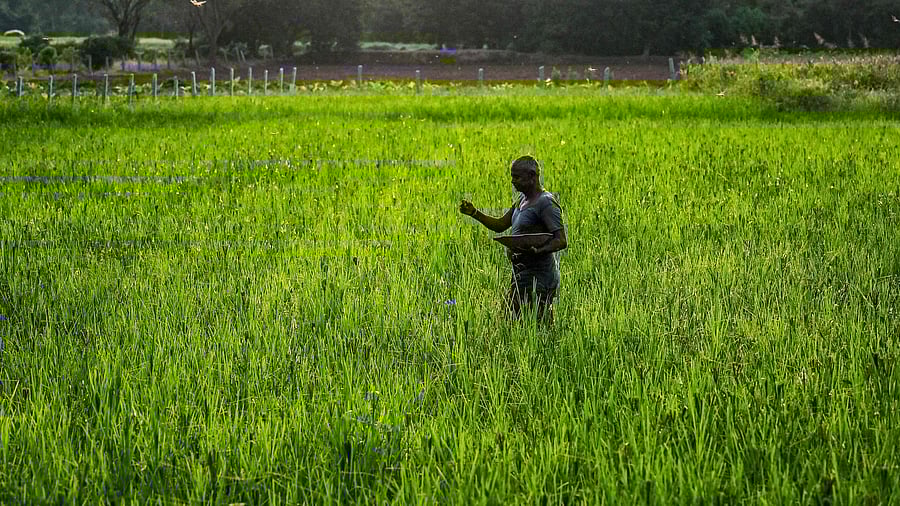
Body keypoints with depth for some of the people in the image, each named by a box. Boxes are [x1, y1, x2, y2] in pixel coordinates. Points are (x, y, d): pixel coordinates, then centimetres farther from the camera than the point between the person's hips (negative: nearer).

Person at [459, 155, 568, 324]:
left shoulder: (546, 203, -14)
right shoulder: (523, 199, 16)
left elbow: (562, 241, -19)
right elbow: (500, 225, 21)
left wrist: (537, 251, -35)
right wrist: (474, 213, 8)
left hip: (538, 278, -10)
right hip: (522, 275, 10)